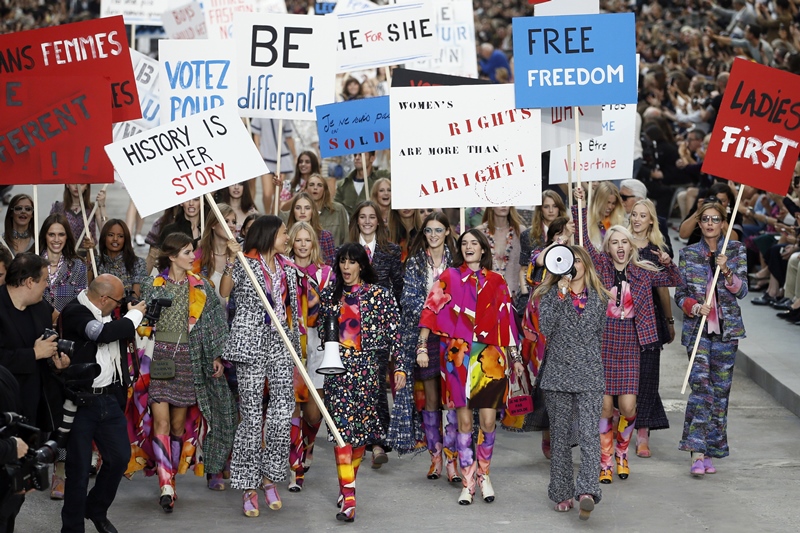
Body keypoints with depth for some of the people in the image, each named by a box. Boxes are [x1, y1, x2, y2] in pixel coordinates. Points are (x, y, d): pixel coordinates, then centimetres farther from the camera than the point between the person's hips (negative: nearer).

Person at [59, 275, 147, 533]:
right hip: (81, 401, -7)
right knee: (79, 466, 0)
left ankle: (97, 510, 32)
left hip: (109, 398, 7)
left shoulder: (106, 313, 9)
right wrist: (134, 315, -14)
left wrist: (134, 321, 7)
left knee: (120, 456, 10)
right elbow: (106, 333, -29)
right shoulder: (75, 312, -14)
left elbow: (122, 337, 25)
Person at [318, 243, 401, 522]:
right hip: (338, 368, 1)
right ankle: (348, 497, -14)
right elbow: (321, 331, 19)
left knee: (361, 428, 6)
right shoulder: (329, 295, 9)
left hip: (369, 368, -1)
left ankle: (347, 485, 27)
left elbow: (394, 333, -2)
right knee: (342, 427, -11)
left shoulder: (380, 295, 2)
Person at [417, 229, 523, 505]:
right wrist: (422, 347, -9)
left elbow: (506, 322, 13)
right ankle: (467, 483, 8)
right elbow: (431, 311, -1)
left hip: (489, 358, 1)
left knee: (488, 420, -2)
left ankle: (484, 475, 18)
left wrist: (515, 357, 12)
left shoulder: (496, 282, 10)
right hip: (458, 357, -1)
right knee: (464, 421, -1)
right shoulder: (449, 277, 5)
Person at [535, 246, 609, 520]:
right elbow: (546, 328, -11)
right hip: (558, 373, 0)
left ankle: (587, 491, -24)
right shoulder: (551, 294, 5)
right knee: (560, 435, 5)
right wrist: (561, 295, -14)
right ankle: (562, 493, 13)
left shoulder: (599, 296, 10)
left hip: (590, 375, 0)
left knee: (589, 433, -14)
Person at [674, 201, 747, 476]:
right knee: (700, 384, -15)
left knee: (721, 388, 5)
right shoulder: (688, 254, 6)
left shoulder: (736, 251, 6)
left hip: (726, 328, 2)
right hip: (697, 328, -1)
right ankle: (698, 454, -20)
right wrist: (694, 307, -14)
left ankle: (710, 452, 16)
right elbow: (680, 294, 6)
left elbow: (741, 290, 0)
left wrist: (726, 271, -17)